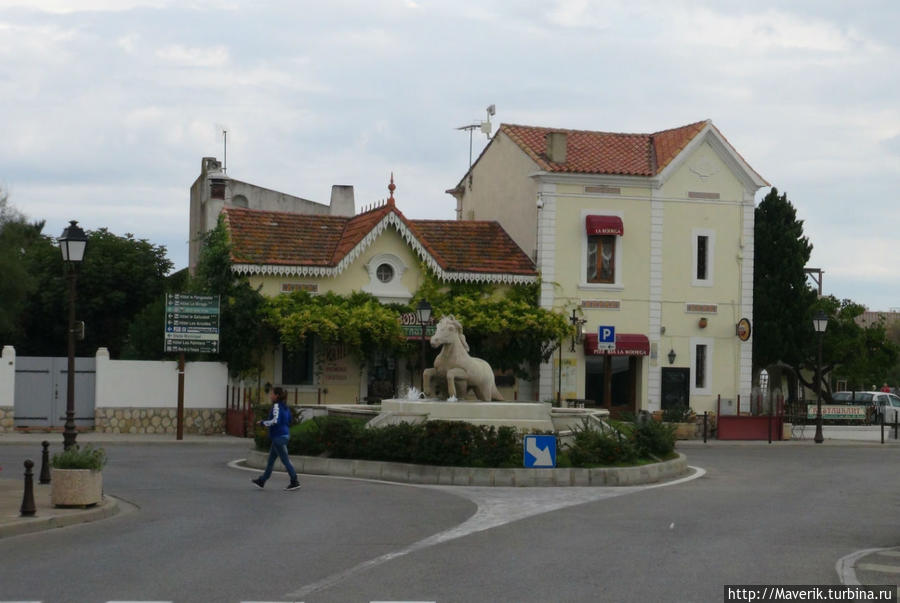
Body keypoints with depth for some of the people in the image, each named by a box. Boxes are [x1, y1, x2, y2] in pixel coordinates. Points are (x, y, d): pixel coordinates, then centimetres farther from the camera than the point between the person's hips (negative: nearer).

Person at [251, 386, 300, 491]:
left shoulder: (276, 406, -15)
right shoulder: (285, 407, 12)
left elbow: (275, 420, -26)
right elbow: (288, 421, 19)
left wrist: (263, 423, -12)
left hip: (278, 437, -10)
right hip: (285, 434, 10)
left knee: (285, 460, -4)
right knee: (271, 459, 16)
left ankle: (295, 482, -2)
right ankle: (262, 481, 24)